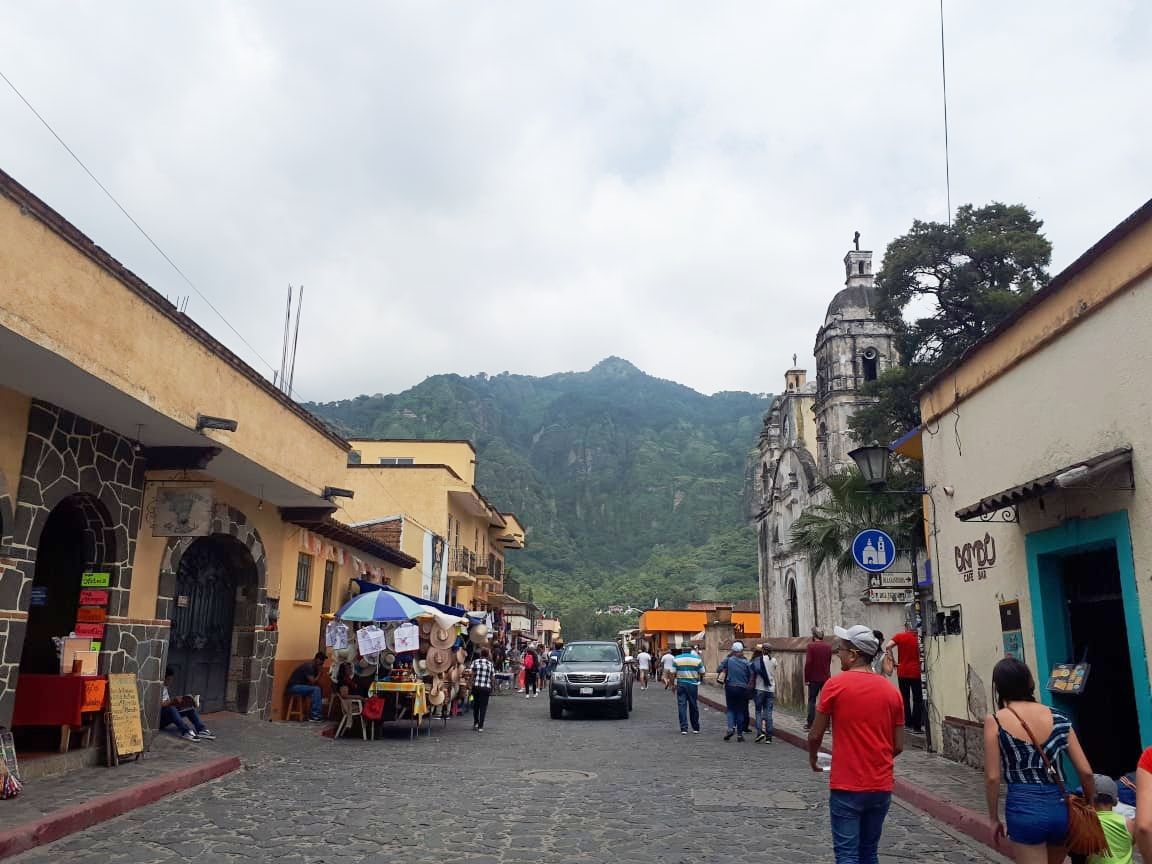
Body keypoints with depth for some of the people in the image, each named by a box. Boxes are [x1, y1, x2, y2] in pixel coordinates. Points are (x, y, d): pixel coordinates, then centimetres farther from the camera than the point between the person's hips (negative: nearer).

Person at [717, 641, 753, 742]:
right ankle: (739, 734, 12)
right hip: (742, 689, 1)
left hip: (730, 687, -1)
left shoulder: (728, 660, -5)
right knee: (740, 711, 10)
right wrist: (748, 685, 15)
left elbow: (718, 670, -2)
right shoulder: (745, 662, -3)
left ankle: (731, 727, -12)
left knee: (731, 709, 10)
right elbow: (751, 676, -1)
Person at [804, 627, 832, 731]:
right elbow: (829, 663, 8)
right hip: (826, 678, 3)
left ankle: (809, 724, 9)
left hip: (814, 678, -3)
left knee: (811, 700, 8)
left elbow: (808, 663, -14)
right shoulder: (828, 647, 3)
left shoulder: (811, 646, -11)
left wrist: (806, 678, -8)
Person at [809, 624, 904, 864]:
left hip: (847, 787, -5)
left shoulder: (835, 685, -11)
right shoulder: (891, 691, 2)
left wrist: (813, 758, 15)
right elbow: (898, 746, 6)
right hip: (881, 787, 5)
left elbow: (815, 735, -5)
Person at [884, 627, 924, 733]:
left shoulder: (900, 636, -2)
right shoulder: (918, 639, 1)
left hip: (902, 672, 0)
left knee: (905, 698, 11)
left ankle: (908, 723, 13)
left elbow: (887, 646, -16)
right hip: (915, 672, 0)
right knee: (917, 699, 4)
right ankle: (917, 726, 1)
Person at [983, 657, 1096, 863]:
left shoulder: (995, 722, -7)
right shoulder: (1058, 718, 4)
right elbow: (1086, 772, 4)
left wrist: (994, 819, 6)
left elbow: (992, 777, -7)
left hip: (1024, 810, -5)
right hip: (1060, 807, 5)